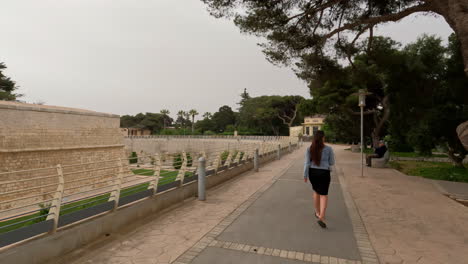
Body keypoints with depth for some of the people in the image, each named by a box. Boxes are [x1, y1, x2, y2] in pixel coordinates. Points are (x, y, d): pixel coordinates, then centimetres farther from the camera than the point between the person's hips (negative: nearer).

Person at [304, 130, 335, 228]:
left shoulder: (309, 149, -5)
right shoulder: (328, 149, -9)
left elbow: (307, 163, -6)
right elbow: (332, 163, 0)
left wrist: (305, 175, 0)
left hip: (312, 172, 3)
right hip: (324, 173, -3)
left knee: (316, 191, 23)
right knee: (324, 195, 3)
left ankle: (317, 212, 35)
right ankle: (321, 217, -12)